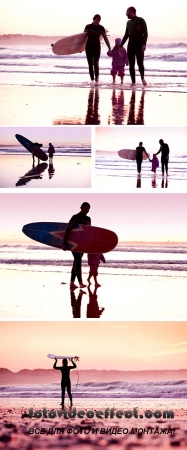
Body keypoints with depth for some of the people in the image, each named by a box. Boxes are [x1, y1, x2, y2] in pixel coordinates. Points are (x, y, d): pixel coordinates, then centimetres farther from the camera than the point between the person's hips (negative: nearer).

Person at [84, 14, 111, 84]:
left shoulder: (101, 28, -6)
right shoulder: (88, 27, -5)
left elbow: (106, 39, -7)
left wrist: (109, 49, -13)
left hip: (97, 47, -1)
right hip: (89, 46, 1)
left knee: (96, 63, -13)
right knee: (90, 64, 1)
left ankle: (97, 78, -5)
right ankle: (92, 79, 7)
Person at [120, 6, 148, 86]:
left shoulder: (141, 20, -1)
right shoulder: (128, 23, 16)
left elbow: (145, 33, -7)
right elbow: (126, 35, 21)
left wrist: (144, 44, -19)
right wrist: (120, 46, 17)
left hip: (139, 45, -5)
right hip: (130, 45, 5)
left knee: (140, 63, -12)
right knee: (131, 65, -1)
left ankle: (142, 78, 12)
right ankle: (133, 82, 4)